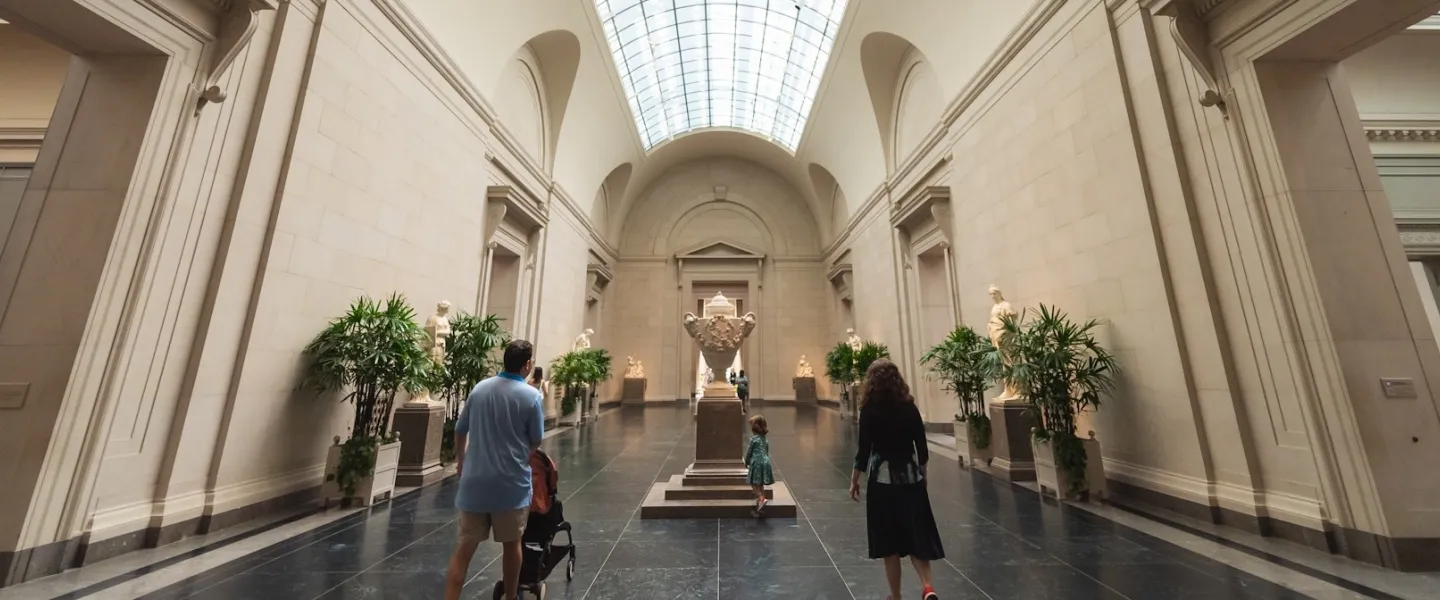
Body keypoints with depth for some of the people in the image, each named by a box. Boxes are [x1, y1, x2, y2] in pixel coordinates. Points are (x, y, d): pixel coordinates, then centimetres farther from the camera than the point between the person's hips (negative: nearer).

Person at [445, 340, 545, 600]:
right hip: (511, 481, -3)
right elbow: (536, 441, -4)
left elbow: (460, 431, 10)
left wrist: (460, 461, 27)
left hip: (475, 480, 3)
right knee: (511, 544, 16)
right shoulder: (532, 396, -14)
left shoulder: (479, 388, 0)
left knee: (465, 546, 10)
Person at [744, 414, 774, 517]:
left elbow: (749, 452, -6)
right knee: (760, 484, 14)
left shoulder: (754, 438, -12)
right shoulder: (765, 439, 10)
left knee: (754, 483, 0)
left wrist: (746, 462, 9)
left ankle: (761, 498, -20)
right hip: (765, 462, 7)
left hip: (756, 463, -7)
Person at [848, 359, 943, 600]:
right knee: (916, 534, 17)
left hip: (882, 480, -3)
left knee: (889, 540, 11)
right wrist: (921, 472, 19)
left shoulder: (869, 410, -13)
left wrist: (854, 480, -2)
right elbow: (921, 446, 2)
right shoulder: (910, 407, -2)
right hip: (911, 478, 3)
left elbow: (864, 450, -12)